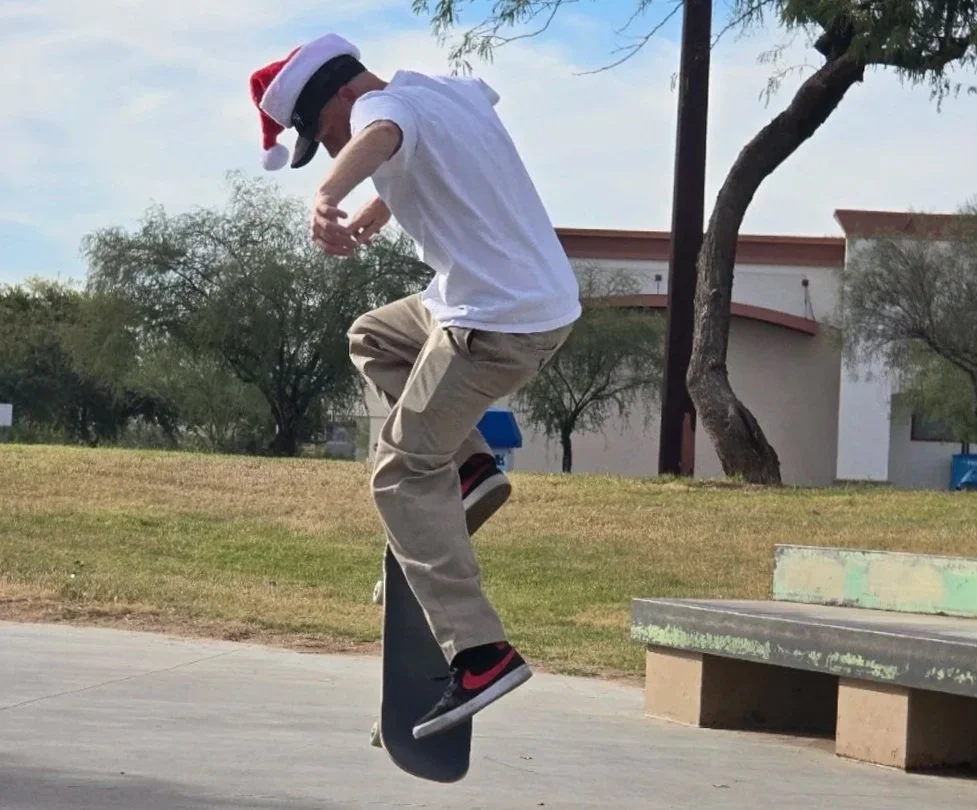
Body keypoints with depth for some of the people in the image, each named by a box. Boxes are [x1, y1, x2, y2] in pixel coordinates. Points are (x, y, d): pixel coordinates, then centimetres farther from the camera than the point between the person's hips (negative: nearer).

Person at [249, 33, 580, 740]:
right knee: (373, 338, 28)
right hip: (551, 302, 9)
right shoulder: (456, 92, 14)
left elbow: (380, 137, -39)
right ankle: (470, 464, 14)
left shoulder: (386, 103, -12)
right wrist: (374, 214, 45)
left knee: (404, 474, -4)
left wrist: (327, 198, -57)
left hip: (498, 324, -9)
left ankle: (481, 654, -12)